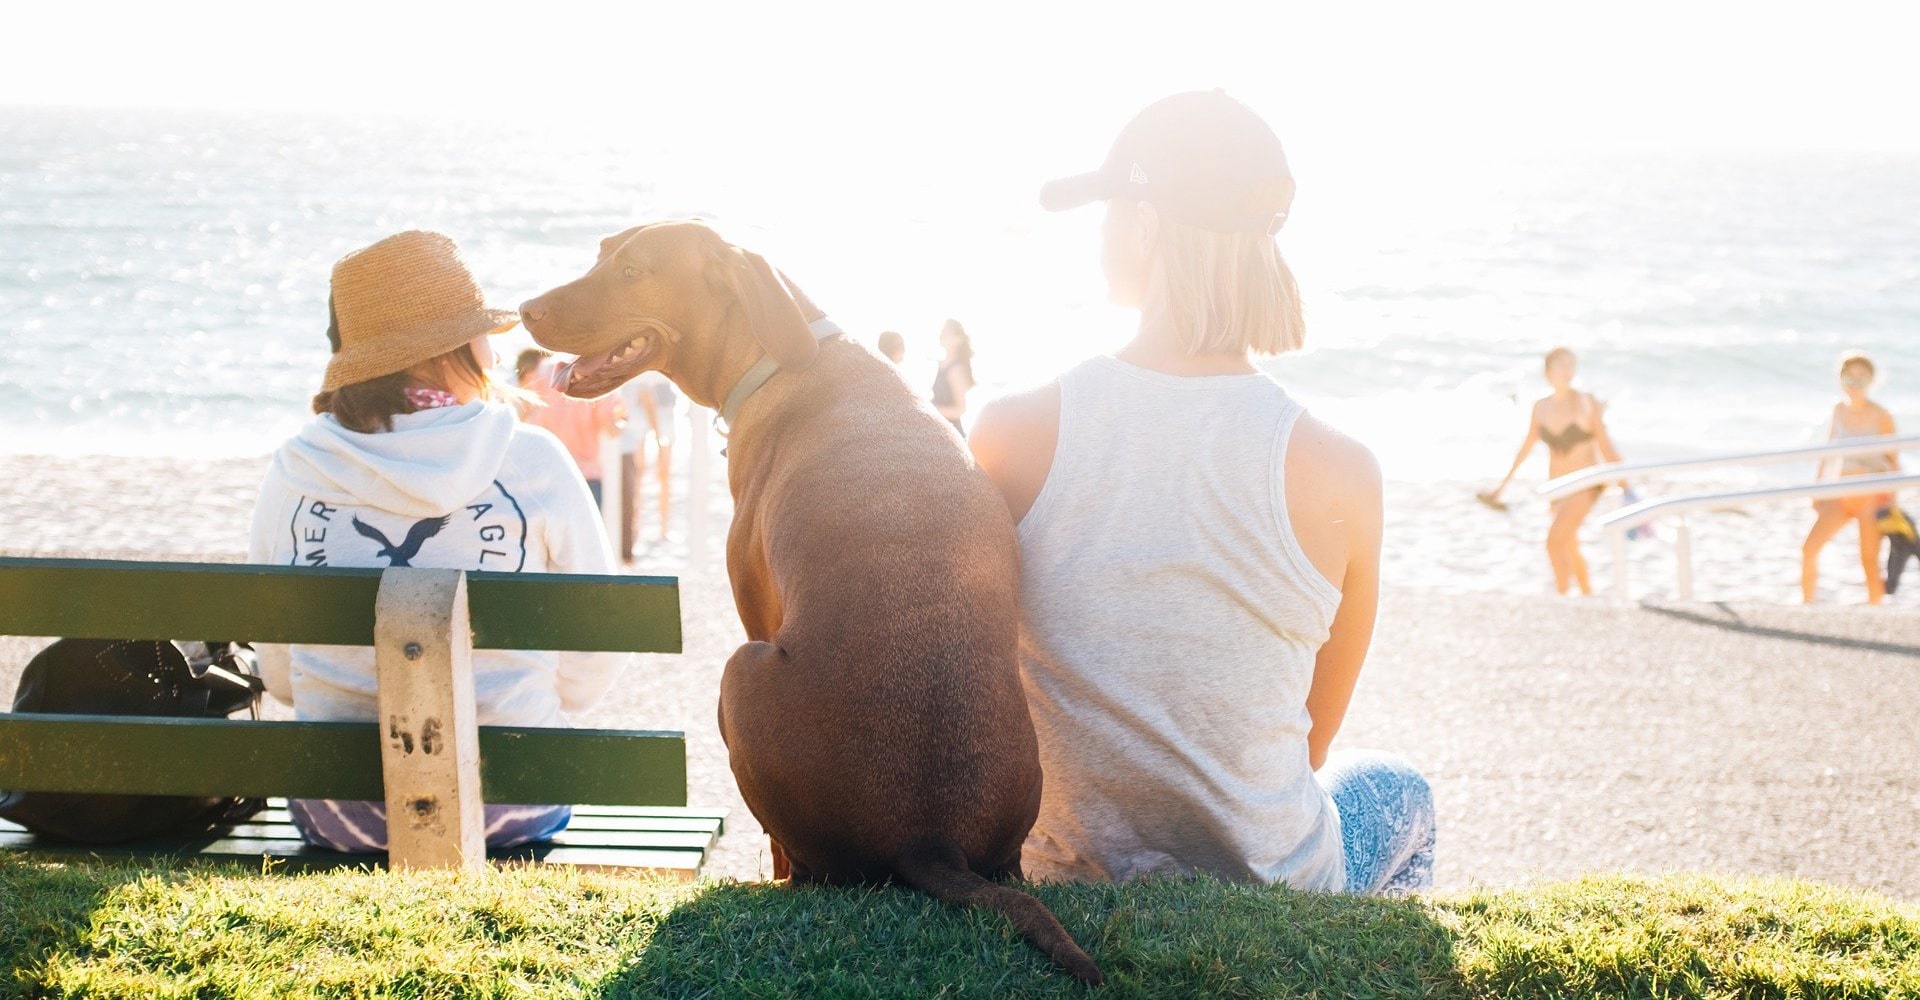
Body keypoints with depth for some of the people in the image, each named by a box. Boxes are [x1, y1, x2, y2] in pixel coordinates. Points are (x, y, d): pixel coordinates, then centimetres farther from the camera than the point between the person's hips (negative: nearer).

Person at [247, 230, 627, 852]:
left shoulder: (294, 471, -3)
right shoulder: (532, 463, -9)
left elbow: (277, 674, 5)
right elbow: (599, 656, 0)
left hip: (334, 816, 2)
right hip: (506, 811, -2)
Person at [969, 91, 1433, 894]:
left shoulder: (1011, 434, -16)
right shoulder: (1335, 473, -18)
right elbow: (1312, 742, -3)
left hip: (1062, 883, 1)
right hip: (1268, 887, -1)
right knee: (1396, 788, 35)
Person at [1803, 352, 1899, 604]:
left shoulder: (1880, 416, -6)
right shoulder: (1839, 411, 6)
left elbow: (1894, 460, -2)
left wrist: (1891, 498, -7)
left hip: (1871, 496, -4)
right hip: (1840, 495, 4)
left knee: (1869, 561, -5)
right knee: (1809, 549, -7)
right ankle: (1807, 606, 6)